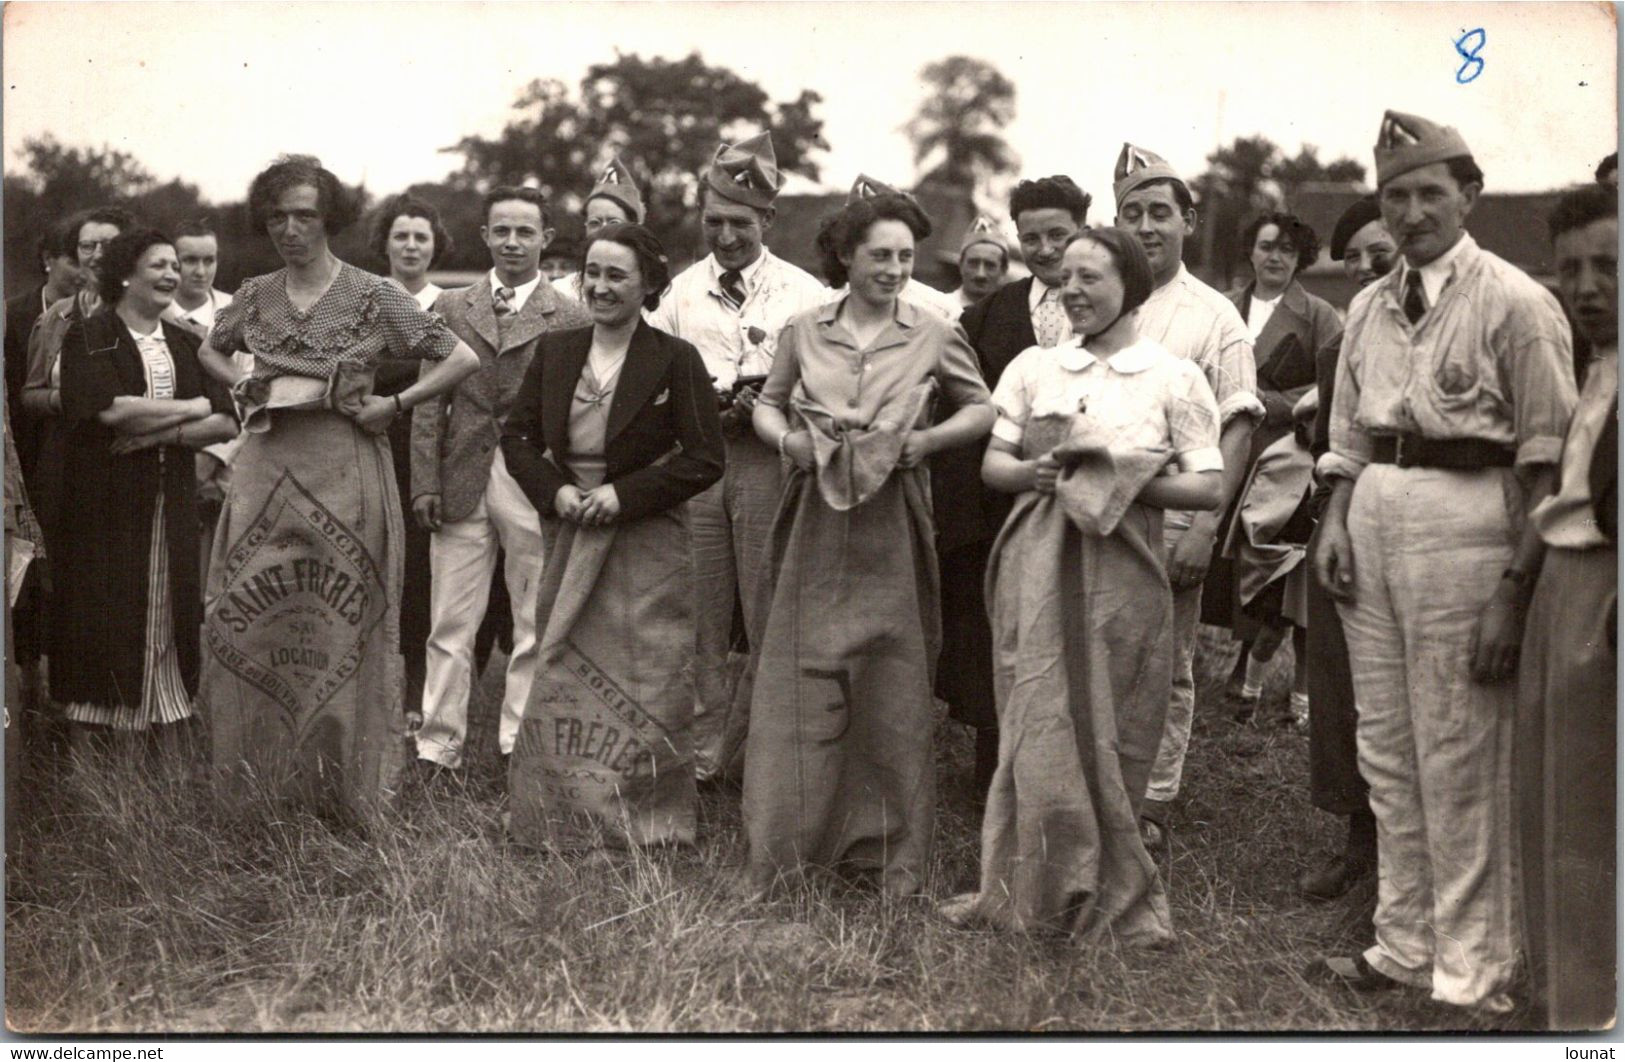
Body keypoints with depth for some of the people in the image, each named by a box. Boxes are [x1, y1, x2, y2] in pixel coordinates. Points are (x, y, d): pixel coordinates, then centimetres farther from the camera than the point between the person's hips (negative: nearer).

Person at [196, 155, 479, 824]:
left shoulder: (371, 295, -3)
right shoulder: (254, 296, 10)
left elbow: (464, 360, -4)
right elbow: (210, 351, 30)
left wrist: (393, 405, -7)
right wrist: (243, 388, 12)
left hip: (341, 473, -4)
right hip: (265, 468, 4)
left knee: (336, 627, 1)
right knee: (243, 621, 1)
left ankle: (338, 784, 14)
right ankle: (258, 778, 15)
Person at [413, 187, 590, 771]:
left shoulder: (569, 319, 3)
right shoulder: (450, 309, 10)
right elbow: (428, 403, 8)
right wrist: (424, 482, 0)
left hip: (536, 489, -1)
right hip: (461, 483, 2)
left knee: (534, 629, 5)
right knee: (450, 627, 4)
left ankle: (520, 746, 16)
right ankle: (439, 745, 12)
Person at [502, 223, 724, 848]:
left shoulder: (675, 360, -6)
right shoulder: (554, 352, 7)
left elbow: (705, 460, -9)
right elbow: (517, 437, 11)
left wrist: (625, 495, -16)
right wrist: (554, 491, -7)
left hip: (645, 545, -4)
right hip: (569, 540, 4)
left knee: (645, 686, -1)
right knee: (563, 679, 7)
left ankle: (647, 828, 10)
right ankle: (565, 819, 18)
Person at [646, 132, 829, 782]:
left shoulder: (804, 295, 2)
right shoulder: (680, 291, 12)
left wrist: (764, 405, -16)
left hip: (770, 457, -3)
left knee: (769, 617, -1)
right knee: (703, 615, 6)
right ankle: (707, 748, 15)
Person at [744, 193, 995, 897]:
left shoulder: (933, 336, 2)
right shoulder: (803, 332, 5)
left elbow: (983, 410, 10)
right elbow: (767, 404, 16)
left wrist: (931, 439, -6)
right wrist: (785, 439, -5)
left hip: (892, 532, -1)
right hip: (814, 528, 1)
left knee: (892, 696, 5)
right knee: (797, 688, 2)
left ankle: (891, 858, 17)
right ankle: (783, 856, 12)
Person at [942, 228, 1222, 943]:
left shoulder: (1174, 378, 2)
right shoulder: (1033, 367, 11)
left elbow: (1207, 488, -2)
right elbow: (993, 463, 11)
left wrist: (1124, 481, -14)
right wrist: (1034, 473, -10)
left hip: (1122, 569, -2)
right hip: (1037, 566, 2)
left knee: (1110, 735, 2)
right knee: (1039, 729, 0)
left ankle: (1114, 900, 15)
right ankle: (1032, 891, 14)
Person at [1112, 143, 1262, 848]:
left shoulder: (1214, 317, 1)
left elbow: (1237, 427, -4)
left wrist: (1206, 526, -14)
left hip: (1169, 520, -3)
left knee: (1166, 671, 5)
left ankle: (1152, 808, 15)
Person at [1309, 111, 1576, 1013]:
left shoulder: (1515, 303, -6)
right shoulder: (1370, 306, 15)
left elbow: (1542, 459, -9)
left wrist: (1516, 584, -14)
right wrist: (1335, 521, 5)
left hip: (1464, 516, -7)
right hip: (1374, 512, 7)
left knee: (1459, 761, -3)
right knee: (1386, 750, 13)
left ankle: (1472, 972, 9)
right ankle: (1403, 944, 26)